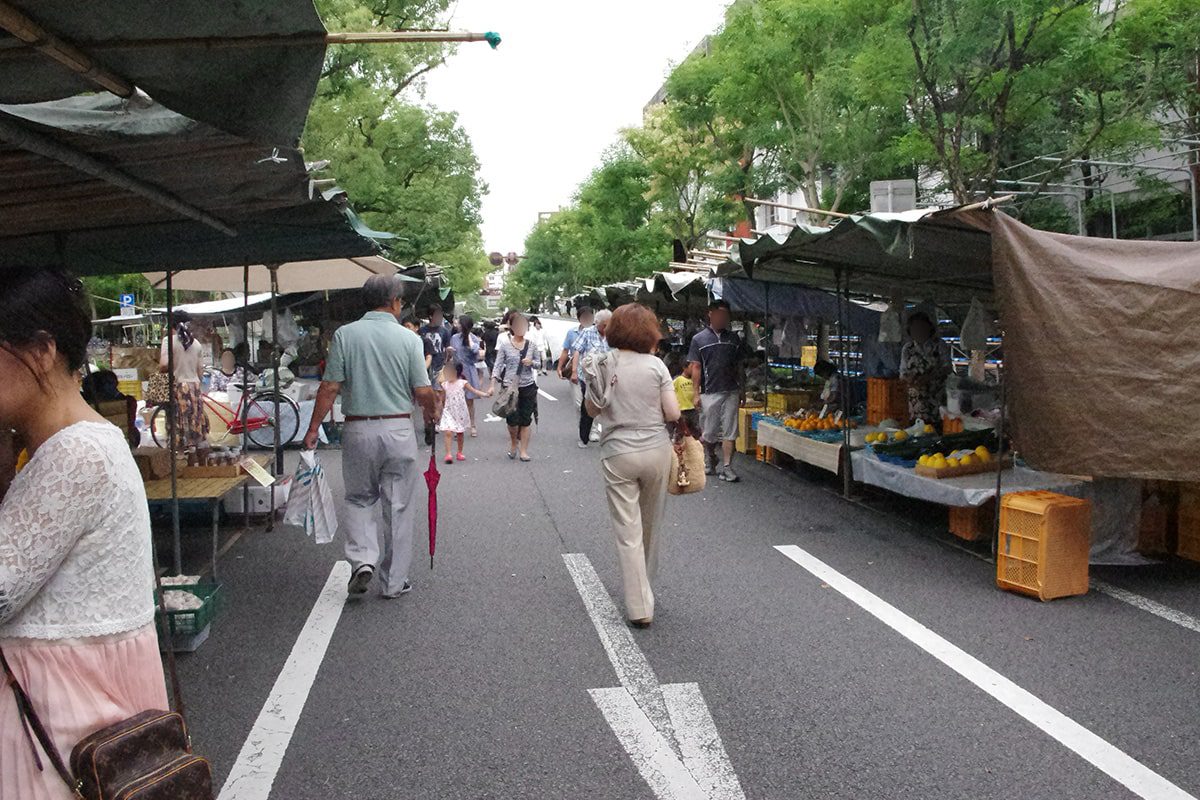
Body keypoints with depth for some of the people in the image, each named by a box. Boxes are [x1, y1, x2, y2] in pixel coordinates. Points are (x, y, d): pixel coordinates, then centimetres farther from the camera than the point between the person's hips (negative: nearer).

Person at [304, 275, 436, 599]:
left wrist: (313, 429, 3)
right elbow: (423, 392, -6)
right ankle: (394, 581, 16)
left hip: (358, 429, 1)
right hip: (399, 429, -1)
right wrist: (429, 413, 15)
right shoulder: (408, 338, -5)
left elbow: (329, 387, -6)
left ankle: (362, 559, 0)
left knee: (359, 499, 19)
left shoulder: (345, 335, -3)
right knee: (398, 507, 9)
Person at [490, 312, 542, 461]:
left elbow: (539, 364, 13)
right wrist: (493, 385, -10)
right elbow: (498, 365, -2)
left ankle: (523, 451, 13)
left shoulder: (531, 344, 5)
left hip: (528, 386, 2)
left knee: (526, 420, 4)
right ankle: (513, 443, 22)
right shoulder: (505, 344, -1)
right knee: (512, 419, -7)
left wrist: (532, 363, -10)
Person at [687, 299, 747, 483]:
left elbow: (739, 366, 15)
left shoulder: (733, 338, 11)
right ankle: (709, 462, 27)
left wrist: (741, 389, 12)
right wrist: (696, 393, -4)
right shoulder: (699, 339, 2)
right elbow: (696, 367, 1)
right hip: (709, 392, -2)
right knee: (708, 433, 5)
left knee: (730, 431, -2)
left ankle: (726, 467, 2)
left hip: (731, 392, 2)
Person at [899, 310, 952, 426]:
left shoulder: (939, 345, 1)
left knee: (938, 426, -7)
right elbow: (903, 373, 8)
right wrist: (910, 379, -15)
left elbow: (946, 368, -2)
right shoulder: (907, 348, 7)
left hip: (937, 396, -2)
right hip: (916, 397, 2)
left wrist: (928, 377, -16)